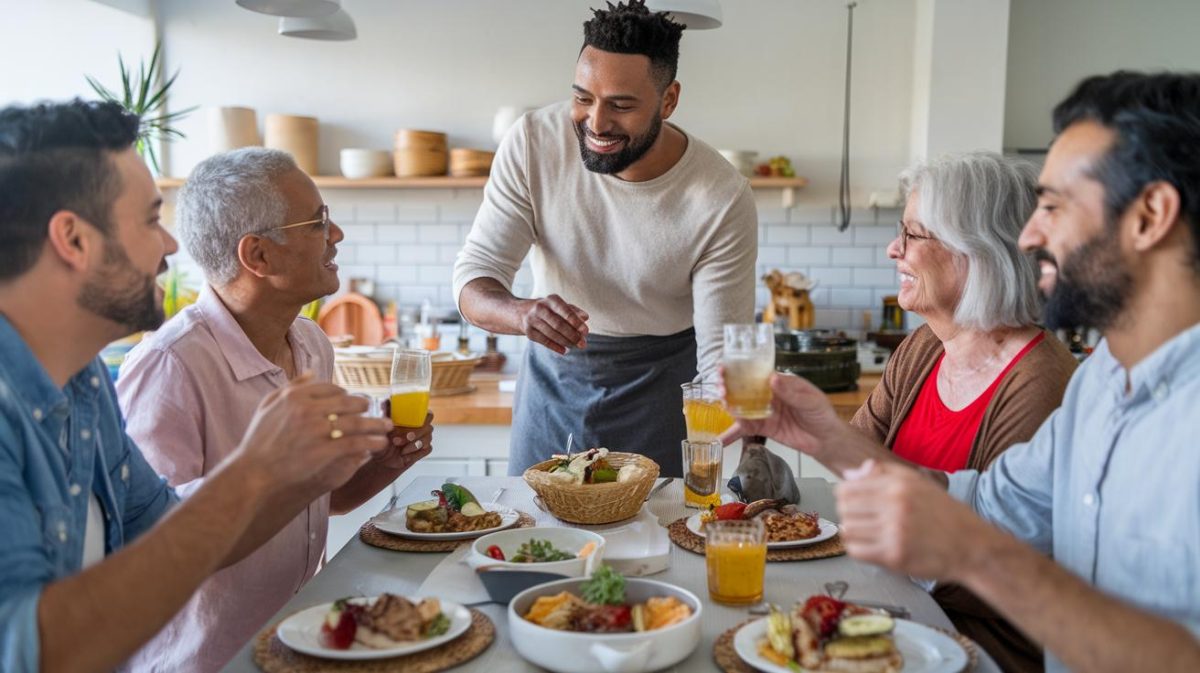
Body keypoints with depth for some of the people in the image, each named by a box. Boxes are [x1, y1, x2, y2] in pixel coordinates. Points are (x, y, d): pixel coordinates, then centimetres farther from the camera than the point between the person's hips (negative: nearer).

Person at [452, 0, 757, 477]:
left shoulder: (723, 200, -22)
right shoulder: (533, 143, -18)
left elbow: (722, 354, -18)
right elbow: (474, 277, -17)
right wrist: (520, 313, -38)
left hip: (661, 381, -2)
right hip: (554, 371, 2)